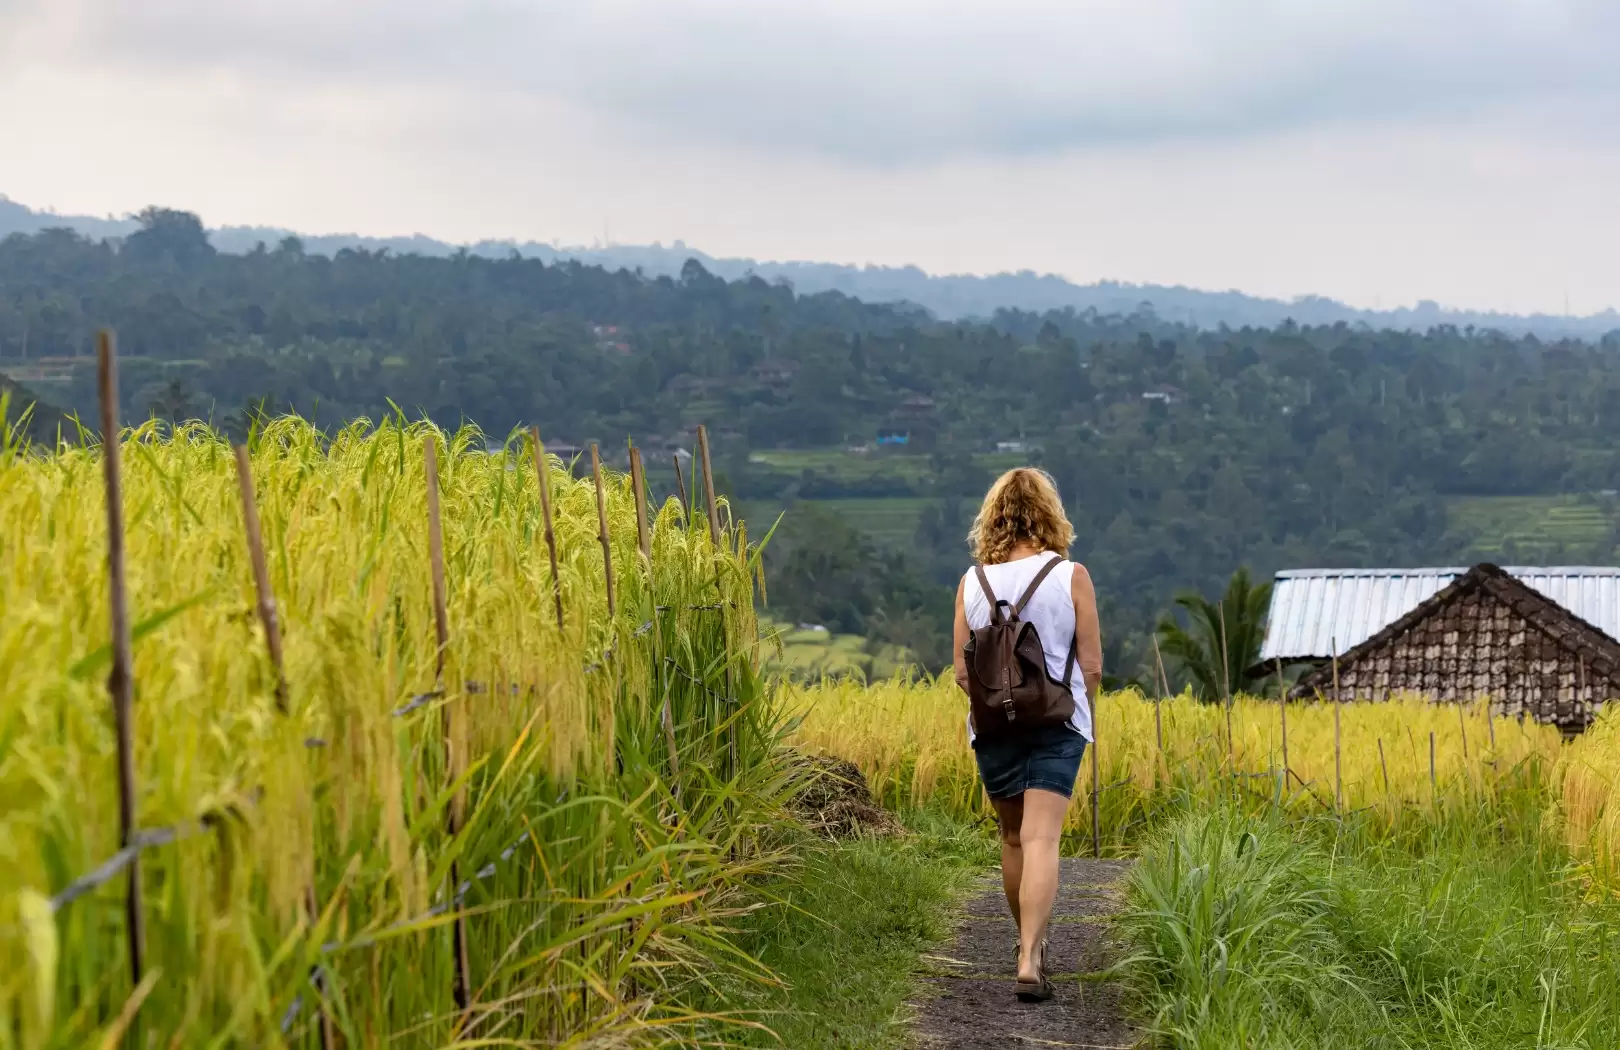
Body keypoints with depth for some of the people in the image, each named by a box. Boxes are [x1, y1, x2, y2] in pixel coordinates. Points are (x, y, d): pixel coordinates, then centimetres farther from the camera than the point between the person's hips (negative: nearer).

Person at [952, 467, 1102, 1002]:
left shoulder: (972, 582, -1)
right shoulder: (1071, 576, -6)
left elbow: (961, 672, 1)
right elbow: (1092, 666, -5)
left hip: (994, 727, 2)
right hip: (1056, 725, -2)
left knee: (1013, 837, 18)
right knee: (1042, 840, -8)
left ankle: (1031, 948, 32)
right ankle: (1029, 962, -20)